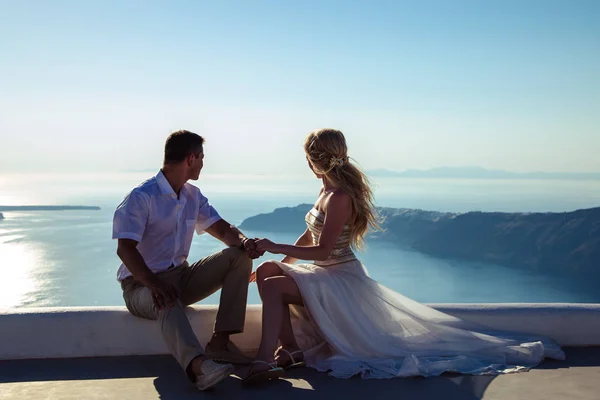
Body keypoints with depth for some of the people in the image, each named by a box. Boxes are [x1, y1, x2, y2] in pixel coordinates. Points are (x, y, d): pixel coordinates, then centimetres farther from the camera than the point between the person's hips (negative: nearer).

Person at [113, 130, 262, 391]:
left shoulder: (193, 196, 12)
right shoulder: (141, 197, -13)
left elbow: (222, 229, 9)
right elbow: (125, 248, -23)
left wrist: (245, 241, -17)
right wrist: (154, 283, -41)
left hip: (181, 276, 7)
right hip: (142, 284, -7)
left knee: (239, 255, -10)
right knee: (167, 300, -41)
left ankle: (220, 340, -20)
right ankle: (197, 364, -66)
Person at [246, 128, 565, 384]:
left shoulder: (339, 197, -22)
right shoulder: (328, 189, 8)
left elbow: (322, 251, -23)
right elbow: (310, 236, 14)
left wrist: (276, 247, -15)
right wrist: (281, 260, 9)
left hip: (341, 279, -9)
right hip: (326, 274, 9)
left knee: (272, 286, -21)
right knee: (268, 271, 2)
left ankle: (265, 360, -20)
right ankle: (292, 348, -4)